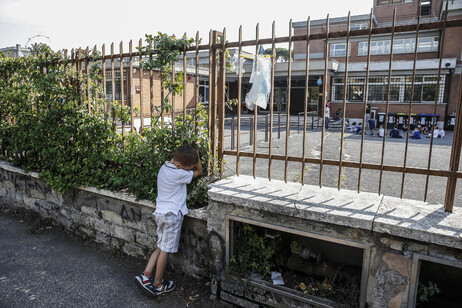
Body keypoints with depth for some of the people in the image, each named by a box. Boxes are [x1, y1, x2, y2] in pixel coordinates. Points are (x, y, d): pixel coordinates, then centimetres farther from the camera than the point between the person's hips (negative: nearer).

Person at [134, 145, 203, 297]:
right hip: (172, 214, -8)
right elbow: (198, 172, -5)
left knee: (161, 247, 17)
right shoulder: (178, 174, -18)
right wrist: (196, 155, -1)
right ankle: (157, 284, 19)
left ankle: (145, 276, 13)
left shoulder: (164, 167, 7)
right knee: (165, 250, 5)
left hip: (160, 212, 8)